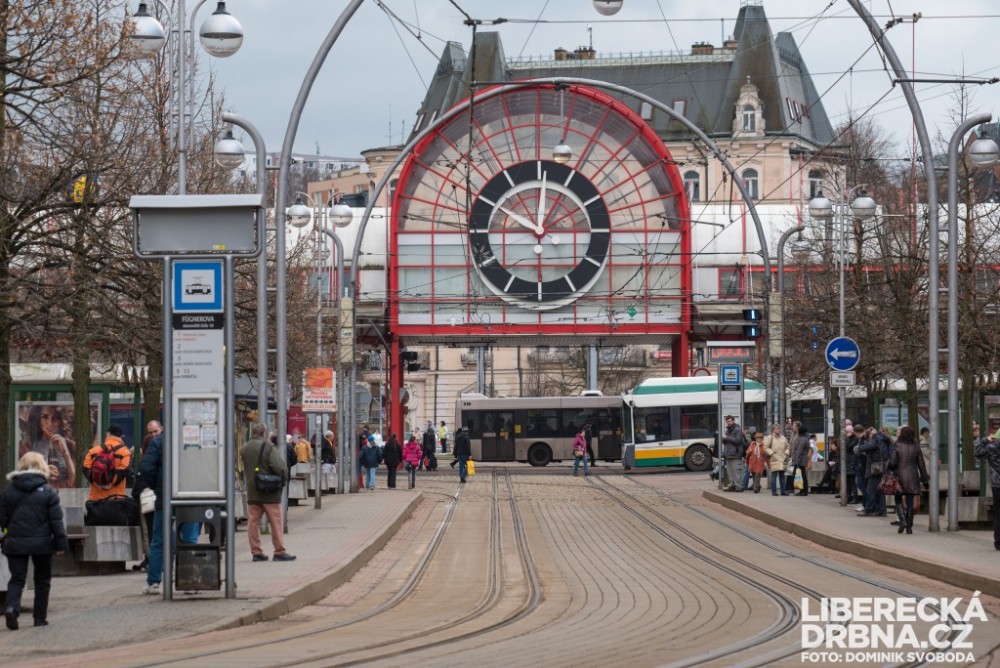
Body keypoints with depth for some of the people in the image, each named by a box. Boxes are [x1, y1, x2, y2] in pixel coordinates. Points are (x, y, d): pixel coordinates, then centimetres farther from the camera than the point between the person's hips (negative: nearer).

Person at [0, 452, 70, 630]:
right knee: (42, 580, 13)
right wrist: (61, 543, 0)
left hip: (15, 543, 2)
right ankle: (40, 617, 14)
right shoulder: (47, 491, -6)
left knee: (17, 578, 5)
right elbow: (56, 520, -5)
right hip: (41, 542, -2)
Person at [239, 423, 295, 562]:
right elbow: (280, 467, -19)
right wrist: (283, 480, -4)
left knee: (253, 522, 8)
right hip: (269, 493, -5)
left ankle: (256, 552, 8)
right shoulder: (268, 447, -13)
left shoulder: (244, 449, 5)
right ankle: (279, 552, 3)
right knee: (276, 522, 2)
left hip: (252, 492, 5)